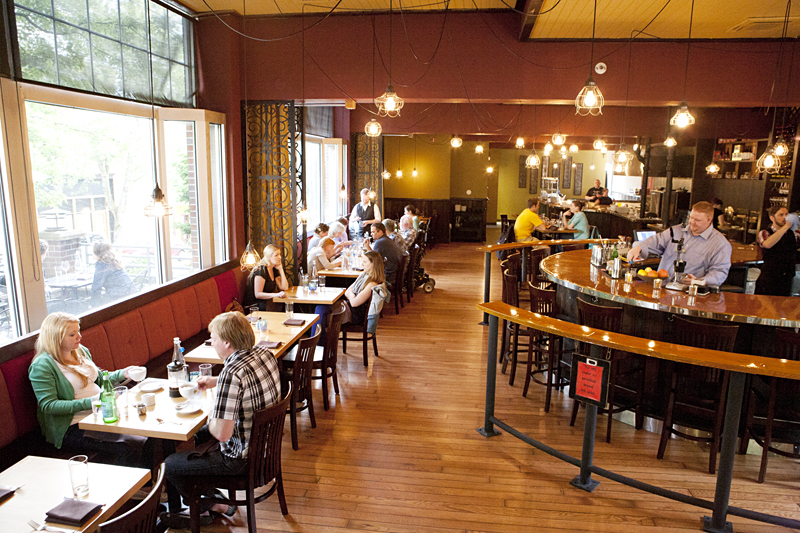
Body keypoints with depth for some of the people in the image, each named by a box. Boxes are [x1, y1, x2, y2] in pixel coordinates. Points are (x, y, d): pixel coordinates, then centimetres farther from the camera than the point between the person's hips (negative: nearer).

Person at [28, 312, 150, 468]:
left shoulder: (81, 351, 14)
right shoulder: (42, 366, -9)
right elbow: (48, 406, -17)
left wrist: (121, 374, 8)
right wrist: (90, 402, -26)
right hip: (74, 428, -8)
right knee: (134, 445, -29)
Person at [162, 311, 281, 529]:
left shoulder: (232, 374, -32)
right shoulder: (265, 353, -6)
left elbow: (222, 433, -30)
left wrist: (211, 419, -9)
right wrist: (215, 382, 9)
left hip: (241, 457, -9)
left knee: (169, 466, 10)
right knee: (196, 436, 30)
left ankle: (208, 507, 32)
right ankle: (210, 497, 41)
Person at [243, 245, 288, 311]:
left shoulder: (274, 269, 9)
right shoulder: (261, 270, -16)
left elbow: (284, 288, 4)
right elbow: (257, 294, -21)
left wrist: (280, 269, -1)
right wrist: (276, 295, -32)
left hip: (266, 301, 8)